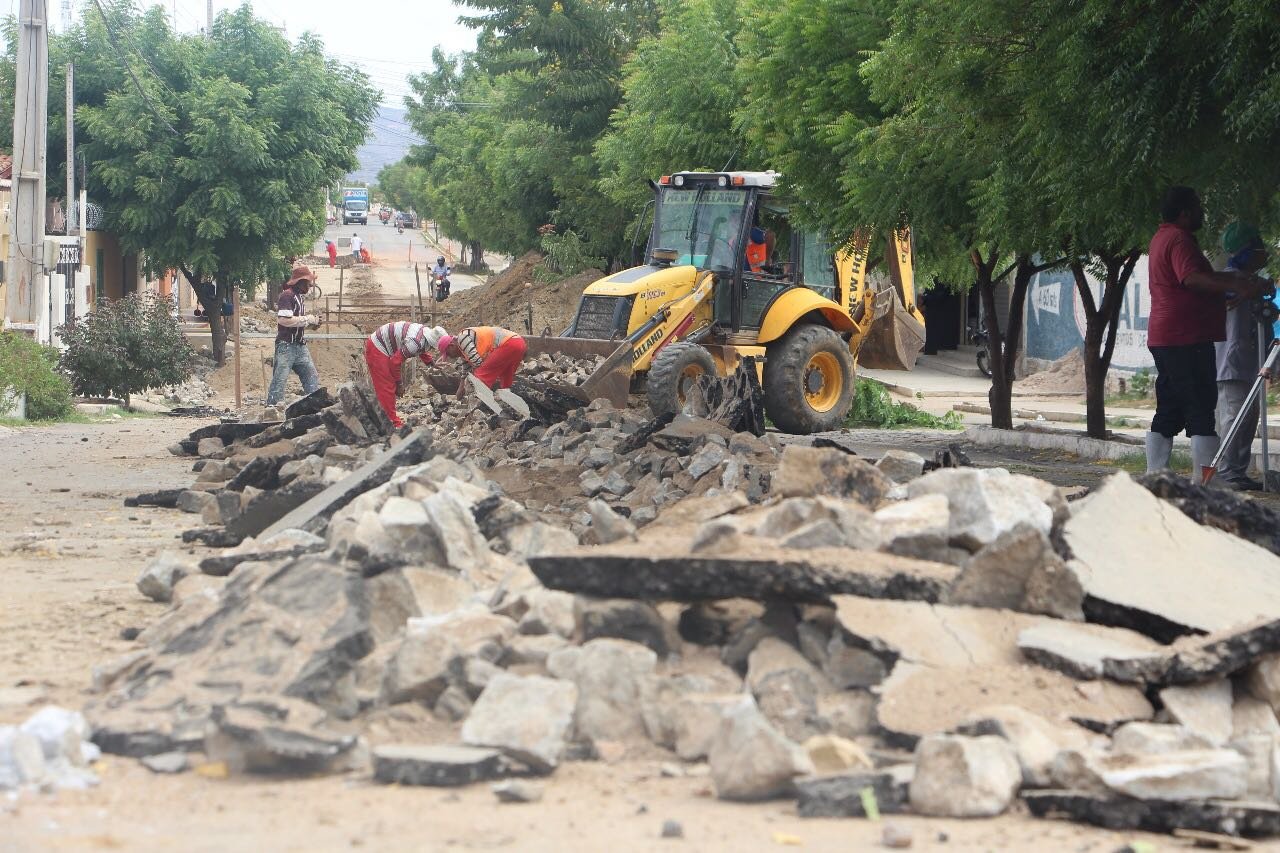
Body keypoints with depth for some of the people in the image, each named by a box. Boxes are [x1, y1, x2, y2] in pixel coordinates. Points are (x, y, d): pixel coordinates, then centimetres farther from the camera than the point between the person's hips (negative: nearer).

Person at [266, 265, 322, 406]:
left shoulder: (298, 296, 16)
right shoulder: (287, 295, -13)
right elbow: (284, 319, -25)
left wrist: (312, 322, 9)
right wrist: (307, 319, -17)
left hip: (300, 346, 9)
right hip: (286, 345, -9)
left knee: (312, 378, 9)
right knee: (279, 380, -7)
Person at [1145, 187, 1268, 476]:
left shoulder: (1162, 237, 20)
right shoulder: (1179, 239, -13)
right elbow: (1192, 278, -29)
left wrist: (1233, 277, 21)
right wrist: (1236, 286, -38)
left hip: (1163, 339, 11)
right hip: (1187, 339, -11)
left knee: (1168, 414, 12)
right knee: (1201, 410, -11)